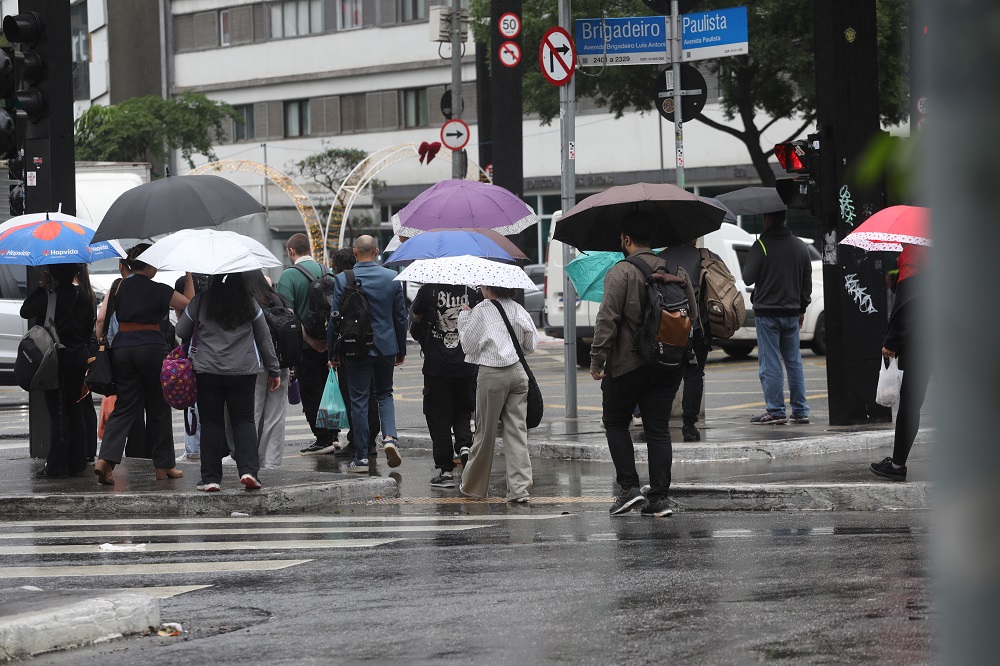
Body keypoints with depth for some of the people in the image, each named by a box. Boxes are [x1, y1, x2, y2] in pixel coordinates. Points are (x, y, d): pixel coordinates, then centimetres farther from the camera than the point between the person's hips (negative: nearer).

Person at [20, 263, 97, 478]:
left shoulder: (51, 295, -16)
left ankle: (56, 466, -4)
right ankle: (77, 463, 15)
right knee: (76, 411, 12)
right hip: (79, 358, 6)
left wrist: (41, 287, -3)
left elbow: (25, 311, -9)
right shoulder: (84, 296, 4)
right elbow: (89, 327, 10)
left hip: (57, 359, -6)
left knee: (57, 412, -4)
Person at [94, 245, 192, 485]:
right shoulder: (160, 291, -3)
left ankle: (105, 459, -15)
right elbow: (189, 303, 10)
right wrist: (189, 276, 19)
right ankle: (164, 466, 16)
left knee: (124, 407, 5)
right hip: (152, 346, -3)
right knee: (158, 407, 10)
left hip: (122, 347, 3)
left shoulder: (118, 287, 4)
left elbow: (101, 319, -1)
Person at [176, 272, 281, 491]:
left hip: (207, 371, -1)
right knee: (244, 420, 8)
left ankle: (211, 477, 6)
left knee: (211, 422, 6)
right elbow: (265, 339, 9)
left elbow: (181, 331, 8)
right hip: (243, 371, 1)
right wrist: (274, 370, 18)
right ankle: (248, 470, -8)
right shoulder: (250, 304, 1)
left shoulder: (200, 303, -3)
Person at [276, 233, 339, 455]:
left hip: (306, 345, -5)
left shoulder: (289, 275, -11)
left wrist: (308, 339, -16)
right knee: (326, 387, 18)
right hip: (329, 343, 5)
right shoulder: (327, 272, 6)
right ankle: (333, 433, 21)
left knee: (310, 392, 2)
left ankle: (323, 439, 1)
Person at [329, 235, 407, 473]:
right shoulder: (392, 278, -2)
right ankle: (389, 437, -5)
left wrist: (333, 353, 4)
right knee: (385, 394, 19)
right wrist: (401, 350, 15)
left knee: (359, 401, 4)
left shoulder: (343, 280, -9)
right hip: (386, 347, 2)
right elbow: (401, 317, 4)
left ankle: (361, 458, 5)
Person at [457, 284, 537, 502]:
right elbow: (531, 344, 10)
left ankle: (473, 486, 19)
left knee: (485, 431, 7)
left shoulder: (481, 311, -8)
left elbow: (469, 345, -3)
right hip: (517, 372, 4)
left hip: (492, 375, -4)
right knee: (517, 431, 3)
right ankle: (520, 488, -4)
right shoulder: (517, 309, 6)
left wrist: (464, 317, 4)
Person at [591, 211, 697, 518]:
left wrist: (597, 360, -11)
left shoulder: (620, 272, -10)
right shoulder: (677, 271, 9)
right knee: (659, 429, 8)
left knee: (616, 423, 10)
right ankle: (659, 496, 4)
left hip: (628, 365, -5)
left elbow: (607, 319, -15)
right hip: (669, 366, 5)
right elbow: (693, 315, 13)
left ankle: (629, 487, 0)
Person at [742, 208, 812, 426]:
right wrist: (802, 308, 21)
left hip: (767, 312, -6)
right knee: (794, 361, 12)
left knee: (770, 364, -3)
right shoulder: (800, 246, 7)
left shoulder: (761, 245, -13)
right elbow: (807, 281, 13)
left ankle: (776, 411, -5)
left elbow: (748, 278, -10)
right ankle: (800, 410, 13)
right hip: (792, 313, 6)